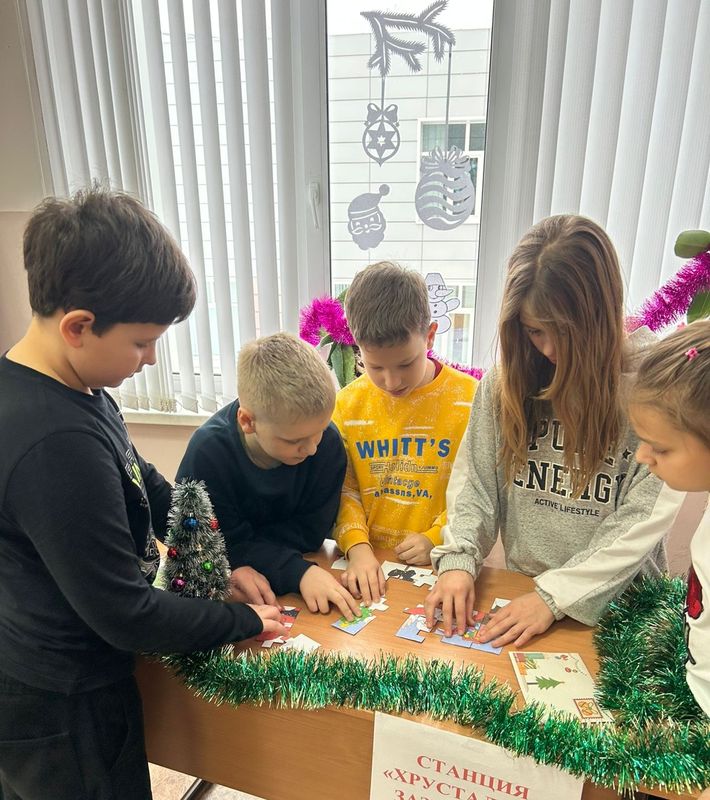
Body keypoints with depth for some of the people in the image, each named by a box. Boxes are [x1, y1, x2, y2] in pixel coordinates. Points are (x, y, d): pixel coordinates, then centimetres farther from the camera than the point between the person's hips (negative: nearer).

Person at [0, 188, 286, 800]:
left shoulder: (75, 392, -6)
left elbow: (142, 482, 7)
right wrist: (242, 622, -13)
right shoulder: (56, 443, -35)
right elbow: (125, 613, -28)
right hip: (63, 715, -8)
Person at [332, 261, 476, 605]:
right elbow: (342, 487, 3)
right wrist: (357, 546, -11)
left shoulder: (470, 400, -8)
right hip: (367, 566, 2)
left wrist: (438, 538, -10)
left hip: (441, 566, -2)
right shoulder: (348, 403, 0)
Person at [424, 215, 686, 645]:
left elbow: (646, 517, -14)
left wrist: (555, 594, -18)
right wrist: (459, 559, -15)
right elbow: (475, 484, -1)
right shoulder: (506, 382, -3)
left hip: (617, 601, -1)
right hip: (520, 590, 2)